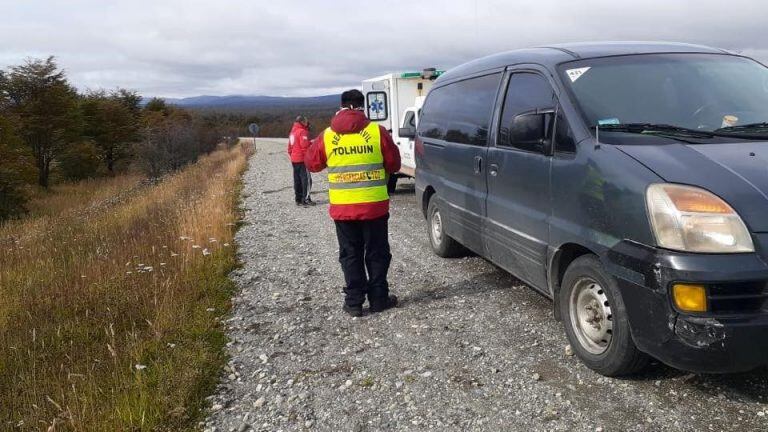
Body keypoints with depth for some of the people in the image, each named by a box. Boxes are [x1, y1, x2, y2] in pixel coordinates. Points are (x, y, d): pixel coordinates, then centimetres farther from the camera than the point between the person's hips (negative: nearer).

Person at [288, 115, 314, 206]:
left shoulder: (293, 131, 15)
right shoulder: (303, 132, -13)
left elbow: (290, 147, 19)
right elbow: (305, 146, -20)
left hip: (294, 160, 9)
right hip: (302, 159, -9)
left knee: (297, 180, 11)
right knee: (306, 179, -6)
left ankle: (298, 199, 16)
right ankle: (305, 199, -8)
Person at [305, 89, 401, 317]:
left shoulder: (326, 136, -1)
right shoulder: (377, 131, -5)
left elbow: (312, 164, 10)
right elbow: (394, 164, 1)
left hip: (342, 208, 1)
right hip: (374, 205, -1)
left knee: (350, 255, 12)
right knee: (377, 253, 12)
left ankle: (354, 302, 14)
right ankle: (379, 299, 18)